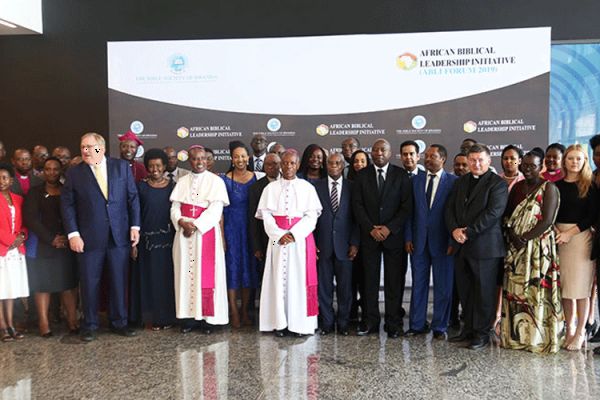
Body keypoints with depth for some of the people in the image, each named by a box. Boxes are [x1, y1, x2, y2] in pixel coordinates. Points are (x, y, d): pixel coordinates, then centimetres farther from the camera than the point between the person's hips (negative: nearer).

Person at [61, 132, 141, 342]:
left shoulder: (122, 167, 3)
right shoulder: (74, 173, 1)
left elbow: (133, 198, 4)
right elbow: (67, 205, 0)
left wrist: (135, 226, -2)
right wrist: (73, 234, -8)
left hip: (119, 236, 1)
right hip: (89, 238, 0)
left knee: (119, 281, 9)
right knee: (89, 283, 8)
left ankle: (119, 322, 24)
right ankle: (90, 325, 24)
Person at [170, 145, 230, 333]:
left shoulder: (216, 181, 0)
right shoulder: (182, 182, 12)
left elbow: (215, 209, -9)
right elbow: (175, 207, 7)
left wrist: (195, 225, -17)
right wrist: (182, 222, -13)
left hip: (206, 232, -3)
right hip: (184, 233, 4)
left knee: (206, 273, -1)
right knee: (186, 272, 3)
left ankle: (207, 317, 5)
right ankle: (189, 316, 10)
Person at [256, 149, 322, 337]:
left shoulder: (307, 188, 4)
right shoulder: (271, 188, 7)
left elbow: (311, 216, -2)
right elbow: (266, 215, 2)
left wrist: (294, 234, -13)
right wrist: (279, 235, -12)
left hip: (300, 239, -1)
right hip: (277, 239, 1)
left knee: (299, 279, 0)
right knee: (278, 279, 1)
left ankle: (299, 323, 6)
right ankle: (280, 323, 7)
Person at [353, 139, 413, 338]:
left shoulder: (401, 175, 3)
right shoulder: (362, 175, 6)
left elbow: (407, 206, -1)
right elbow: (357, 205, 2)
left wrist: (389, 228, -10)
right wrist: (371, 228, -9)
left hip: (394, 234, -1)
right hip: (369, 235, 1)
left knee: (394, 280, 2)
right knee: (370, 279, 3)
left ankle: (393, 323, 10)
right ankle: (370, 321, 12)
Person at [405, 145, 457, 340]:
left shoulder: (453, 182, -2)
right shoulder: (415, 180, 9)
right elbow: (409, 211, 7)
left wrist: (452, 241, -10)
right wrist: (408, 237, 0)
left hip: (442, 241, -3)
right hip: (418, 241, 3)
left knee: (443, 286, 6)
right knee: (418, 284, 9)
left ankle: (440, 327, 18)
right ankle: (417, 324, 20)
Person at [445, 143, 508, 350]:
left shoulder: (498, 183, -5)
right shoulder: (460, 182, 16)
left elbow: (493, 213, -15)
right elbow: (450, 209, 11)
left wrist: (468, 232, -16)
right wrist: (454, 230, -7)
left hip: (485, 246, -6)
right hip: (461, 246, 6)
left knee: (484, 292, 3)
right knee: (465, 290, 12)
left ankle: (482, 333, 15)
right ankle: (469, 328, 25)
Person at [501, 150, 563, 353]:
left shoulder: (548, 188, -5)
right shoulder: (517, 187, 12)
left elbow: (547, 221, -12)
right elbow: (506, 213, 10)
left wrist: (525, 238, -15)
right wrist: (511, 233, -8)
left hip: (538, 247, -5)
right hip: (515, 247, 5)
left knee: (536, 289, -2)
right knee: (514, 290, 8)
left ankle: (537, 337, 11)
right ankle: (516, 334, 20)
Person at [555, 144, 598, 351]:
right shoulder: (556, 184, 8)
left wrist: (570, 232, -11)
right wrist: (556, 231, -8)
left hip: (581, 237, -3)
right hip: (559, 237, 3)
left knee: (580, 285, -2)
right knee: (564, 285, 5)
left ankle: (580, 332, 8)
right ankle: (569, 329, 18)